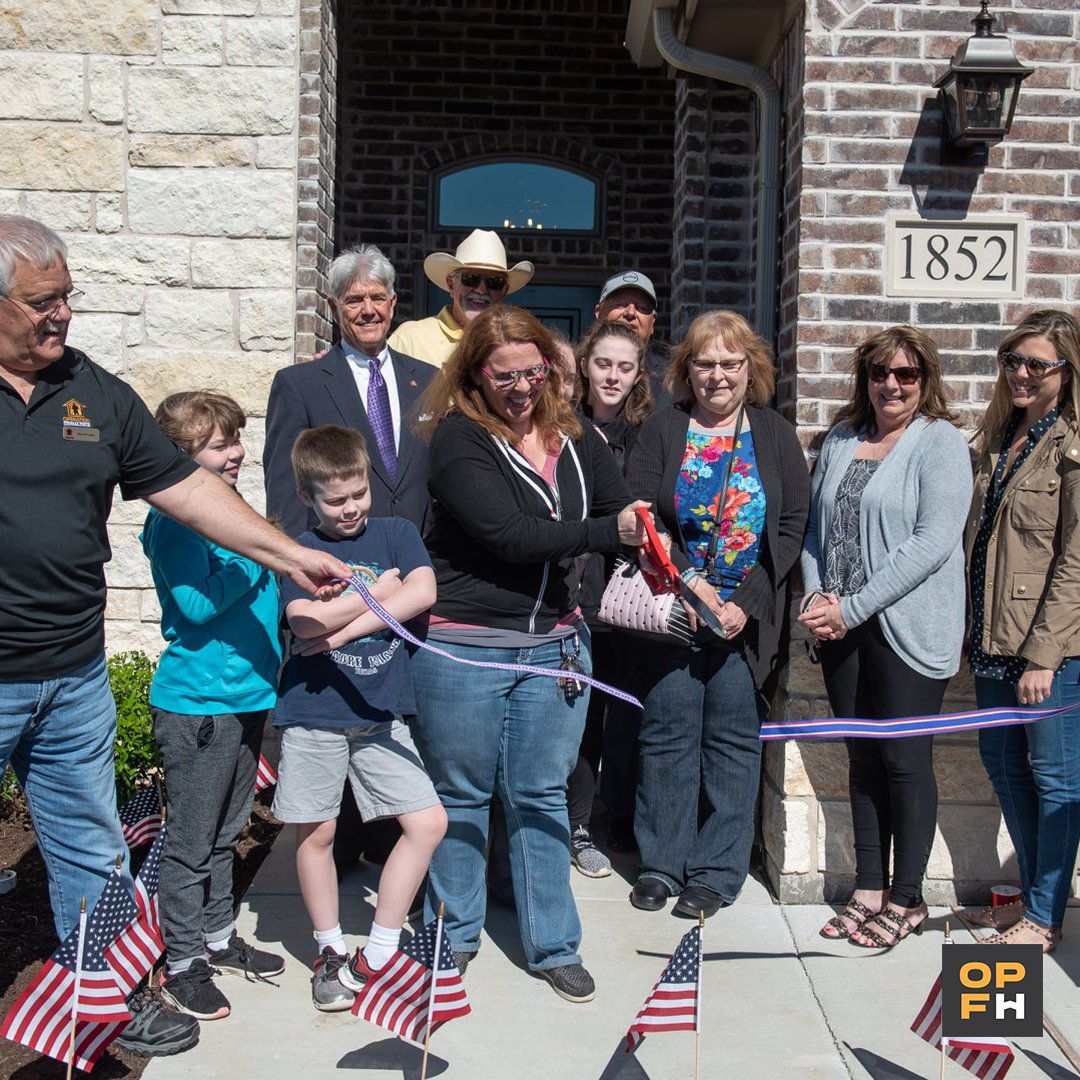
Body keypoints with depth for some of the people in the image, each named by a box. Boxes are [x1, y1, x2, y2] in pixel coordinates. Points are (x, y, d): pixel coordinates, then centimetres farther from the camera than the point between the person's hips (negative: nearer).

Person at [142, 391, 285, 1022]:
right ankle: (183, 965, 15)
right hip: (198, 701, -8)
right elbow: (197, 604, -23)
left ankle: (218, 939, 34)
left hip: (248, 693, 8)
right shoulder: (175, 519, -14)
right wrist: (255, 558, -18)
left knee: (225, 833, 20)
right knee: (192, 841, 3)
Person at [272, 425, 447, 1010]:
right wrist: (379, 589, -7)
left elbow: (423, 593, -11)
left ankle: (377, 953, 10)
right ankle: (331, 952, 27)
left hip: (380, 712, 2)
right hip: (313, 713, -2)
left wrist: (342, 629, -15)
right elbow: (306, 621, -16)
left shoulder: (397, 533, 6)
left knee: (428, 821, -3)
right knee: (315, 832, 7)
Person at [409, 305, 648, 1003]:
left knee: (541, 796, 12)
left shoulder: (573, 437, 6)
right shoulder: (458, 439, -10)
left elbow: (627, 514, 7)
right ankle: (455, 935, 30)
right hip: (462, 649, -4)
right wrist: (606, 531, -25)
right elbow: (506, 533, -21)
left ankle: (554, 945, 24)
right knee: (461, 794, 12)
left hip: (554, 644, 4)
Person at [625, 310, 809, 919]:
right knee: (668, 732, 4)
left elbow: (793, 525, -1)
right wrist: (689, 583, -16)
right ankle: (662, 863, 17)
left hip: (748, 618, 0)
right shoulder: (663, 430, 4)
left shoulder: (775, 435, 6)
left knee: (733, 738, 4)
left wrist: (746, 605, -10)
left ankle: (717, 873, 15)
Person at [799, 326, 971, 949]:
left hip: (908, 628, -5)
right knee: (863, 758, 12)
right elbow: (815, 526, 15)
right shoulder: (841, 440, 12)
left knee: (905, 760, 1)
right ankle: (869, 890, 24)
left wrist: (853, 607, -17)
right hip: (842, 627, 5)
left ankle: (907, 898, 17)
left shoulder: (941, 442, -6)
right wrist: (815, 595, -3)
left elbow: (934, 542, -15)